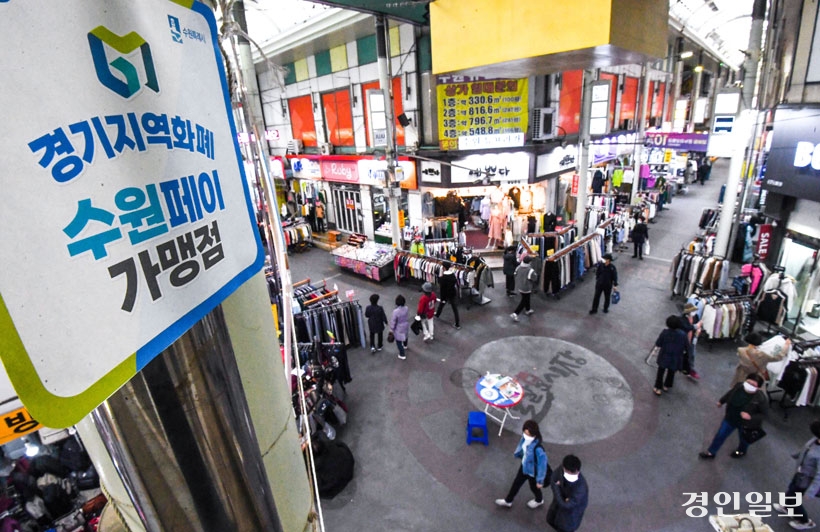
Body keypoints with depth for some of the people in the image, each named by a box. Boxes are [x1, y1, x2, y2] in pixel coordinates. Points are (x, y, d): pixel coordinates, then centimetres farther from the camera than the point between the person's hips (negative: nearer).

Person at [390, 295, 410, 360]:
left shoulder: (395, 311, -35)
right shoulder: (406, 308, -18)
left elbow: (393, 321, -24)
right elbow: (405, 316, -1)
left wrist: (391, 329, -9)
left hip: (399, 328, -6)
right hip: (406, 325, 6)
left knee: (398, 341, 14)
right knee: (405, 335, 34)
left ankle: (402, 355, 25)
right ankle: (405, 345, 63)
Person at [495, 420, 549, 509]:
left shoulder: (538, 449, -42)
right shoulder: (525, 438, -23)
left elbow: (542, 465, -29)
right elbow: (522, 446, 1)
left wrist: (540, 481, -17)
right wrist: (517, 454, 20)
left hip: (533, 471, -6)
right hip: (524, 466, 6)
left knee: (534, 487, 26)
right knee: (516, 482, 24)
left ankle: (539, 500, 60)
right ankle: (508, 501, 48)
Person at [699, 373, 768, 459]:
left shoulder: (761, 398, -33)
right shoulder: (739, 386, -23)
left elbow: (764, 413, -18)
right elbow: (730, 393, 0)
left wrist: (751, 417, -32)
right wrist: (721, 401, 14)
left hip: (746, 424, -3)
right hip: (730, 418, 3)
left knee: (743, 439, 29)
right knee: (720, 435, 16)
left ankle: (741, 451, 63)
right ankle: (711, 453, 36)